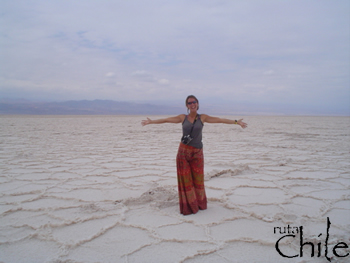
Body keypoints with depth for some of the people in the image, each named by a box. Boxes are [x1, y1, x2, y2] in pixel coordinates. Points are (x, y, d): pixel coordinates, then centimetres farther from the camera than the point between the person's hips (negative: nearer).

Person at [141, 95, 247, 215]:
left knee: (198, 179, 8)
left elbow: (220, 120, 4)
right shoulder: (183, 117, 5)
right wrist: (150, 121, 6)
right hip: (183, 151, 0)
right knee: (185, 180, 4)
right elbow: (165, 120, 7)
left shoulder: (203, 117, 4)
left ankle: (199, 204, 27)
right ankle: (188, 206, 17)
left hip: (197, 153, 0)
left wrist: (236, 122, 2)